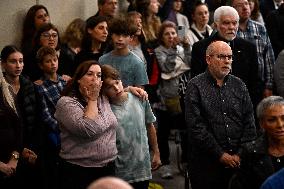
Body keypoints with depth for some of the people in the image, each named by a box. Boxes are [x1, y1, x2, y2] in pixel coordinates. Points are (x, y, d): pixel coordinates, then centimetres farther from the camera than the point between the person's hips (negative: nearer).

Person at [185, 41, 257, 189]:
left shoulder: (238, 85, 11)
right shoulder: (195, 86, -3)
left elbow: (249, 122, 7)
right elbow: (196, 127, -10)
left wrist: (241, 154, -4)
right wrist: (220, 154, -12)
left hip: (238, 160, 4)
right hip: (206, 161, -3)